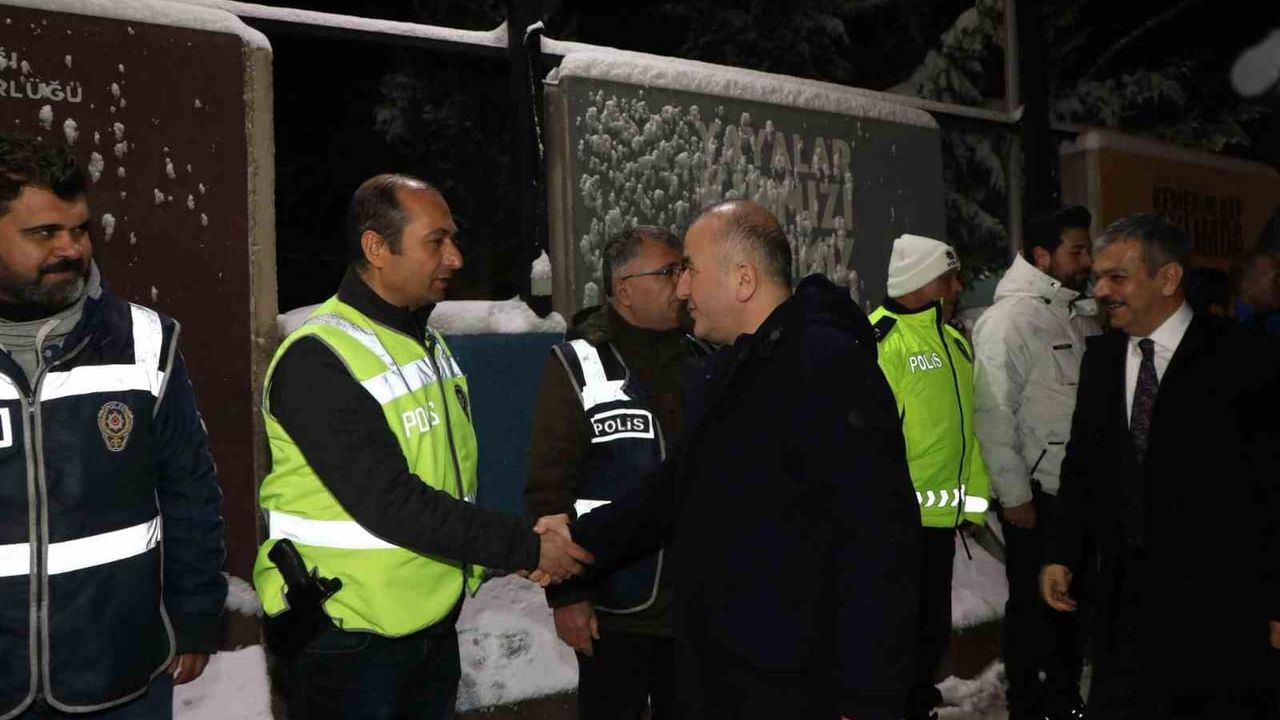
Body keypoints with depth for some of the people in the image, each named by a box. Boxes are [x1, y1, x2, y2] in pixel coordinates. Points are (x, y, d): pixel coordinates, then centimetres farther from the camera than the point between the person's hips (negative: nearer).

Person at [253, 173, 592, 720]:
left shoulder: (428, 343, 10)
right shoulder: (317, 361, -19)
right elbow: (390, 504, -25)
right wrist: (525, 549, -21)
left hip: (435, 624, 8)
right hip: (345, 639, -7)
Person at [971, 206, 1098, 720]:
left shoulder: (1083, 317, 11)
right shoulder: (1009, 319, -14)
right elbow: (992, 413, -17)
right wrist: (1014, 495, -18)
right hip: (1037, 492, -7)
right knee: (1034, 606, 5)